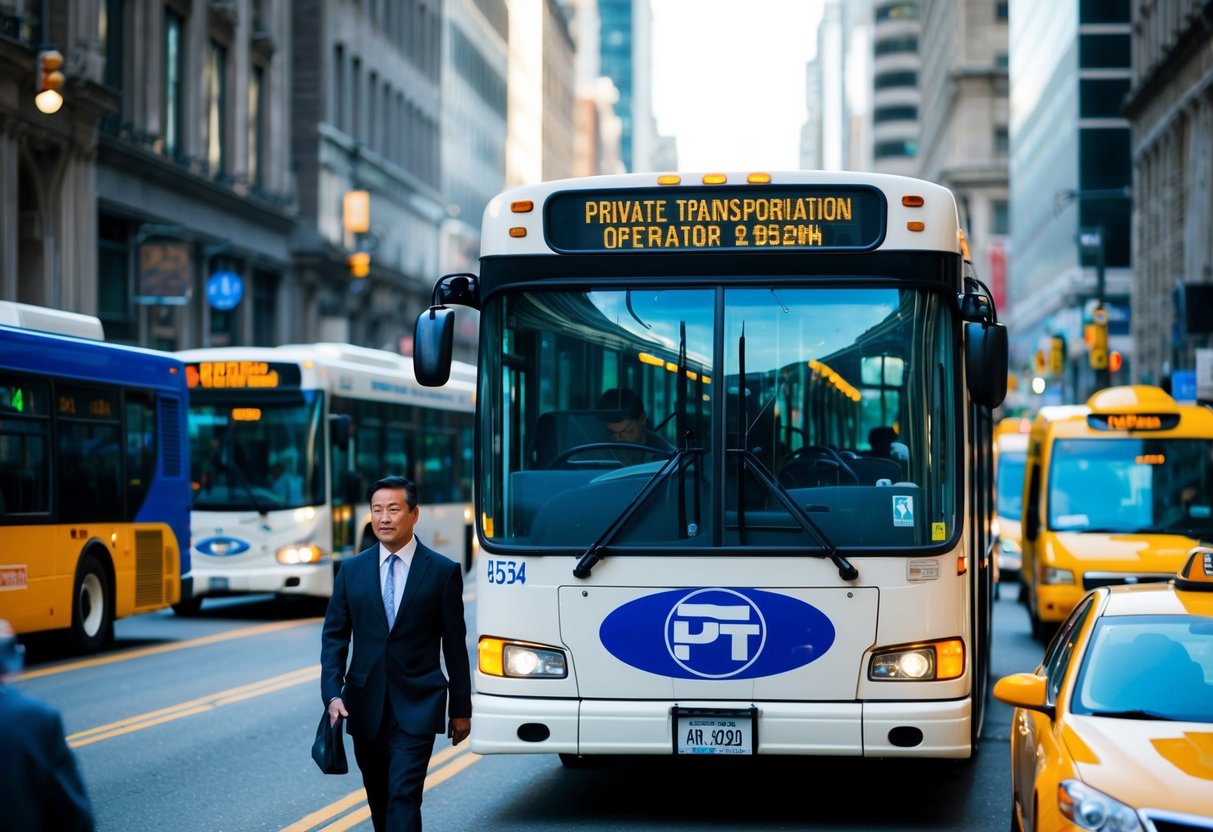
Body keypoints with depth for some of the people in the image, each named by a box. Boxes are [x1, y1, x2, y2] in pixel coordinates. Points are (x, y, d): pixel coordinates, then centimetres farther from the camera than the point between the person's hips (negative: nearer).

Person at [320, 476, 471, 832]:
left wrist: (461, 708, 3)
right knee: (379, 799, 13)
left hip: (416, 708, -4)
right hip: (365, 706, 4)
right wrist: (332, 694, -8)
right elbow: (334, 636, 6)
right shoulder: (352, 570, 6)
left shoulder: (444, 571, -2)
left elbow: (455, 643, 1)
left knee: (404, 794, -14)